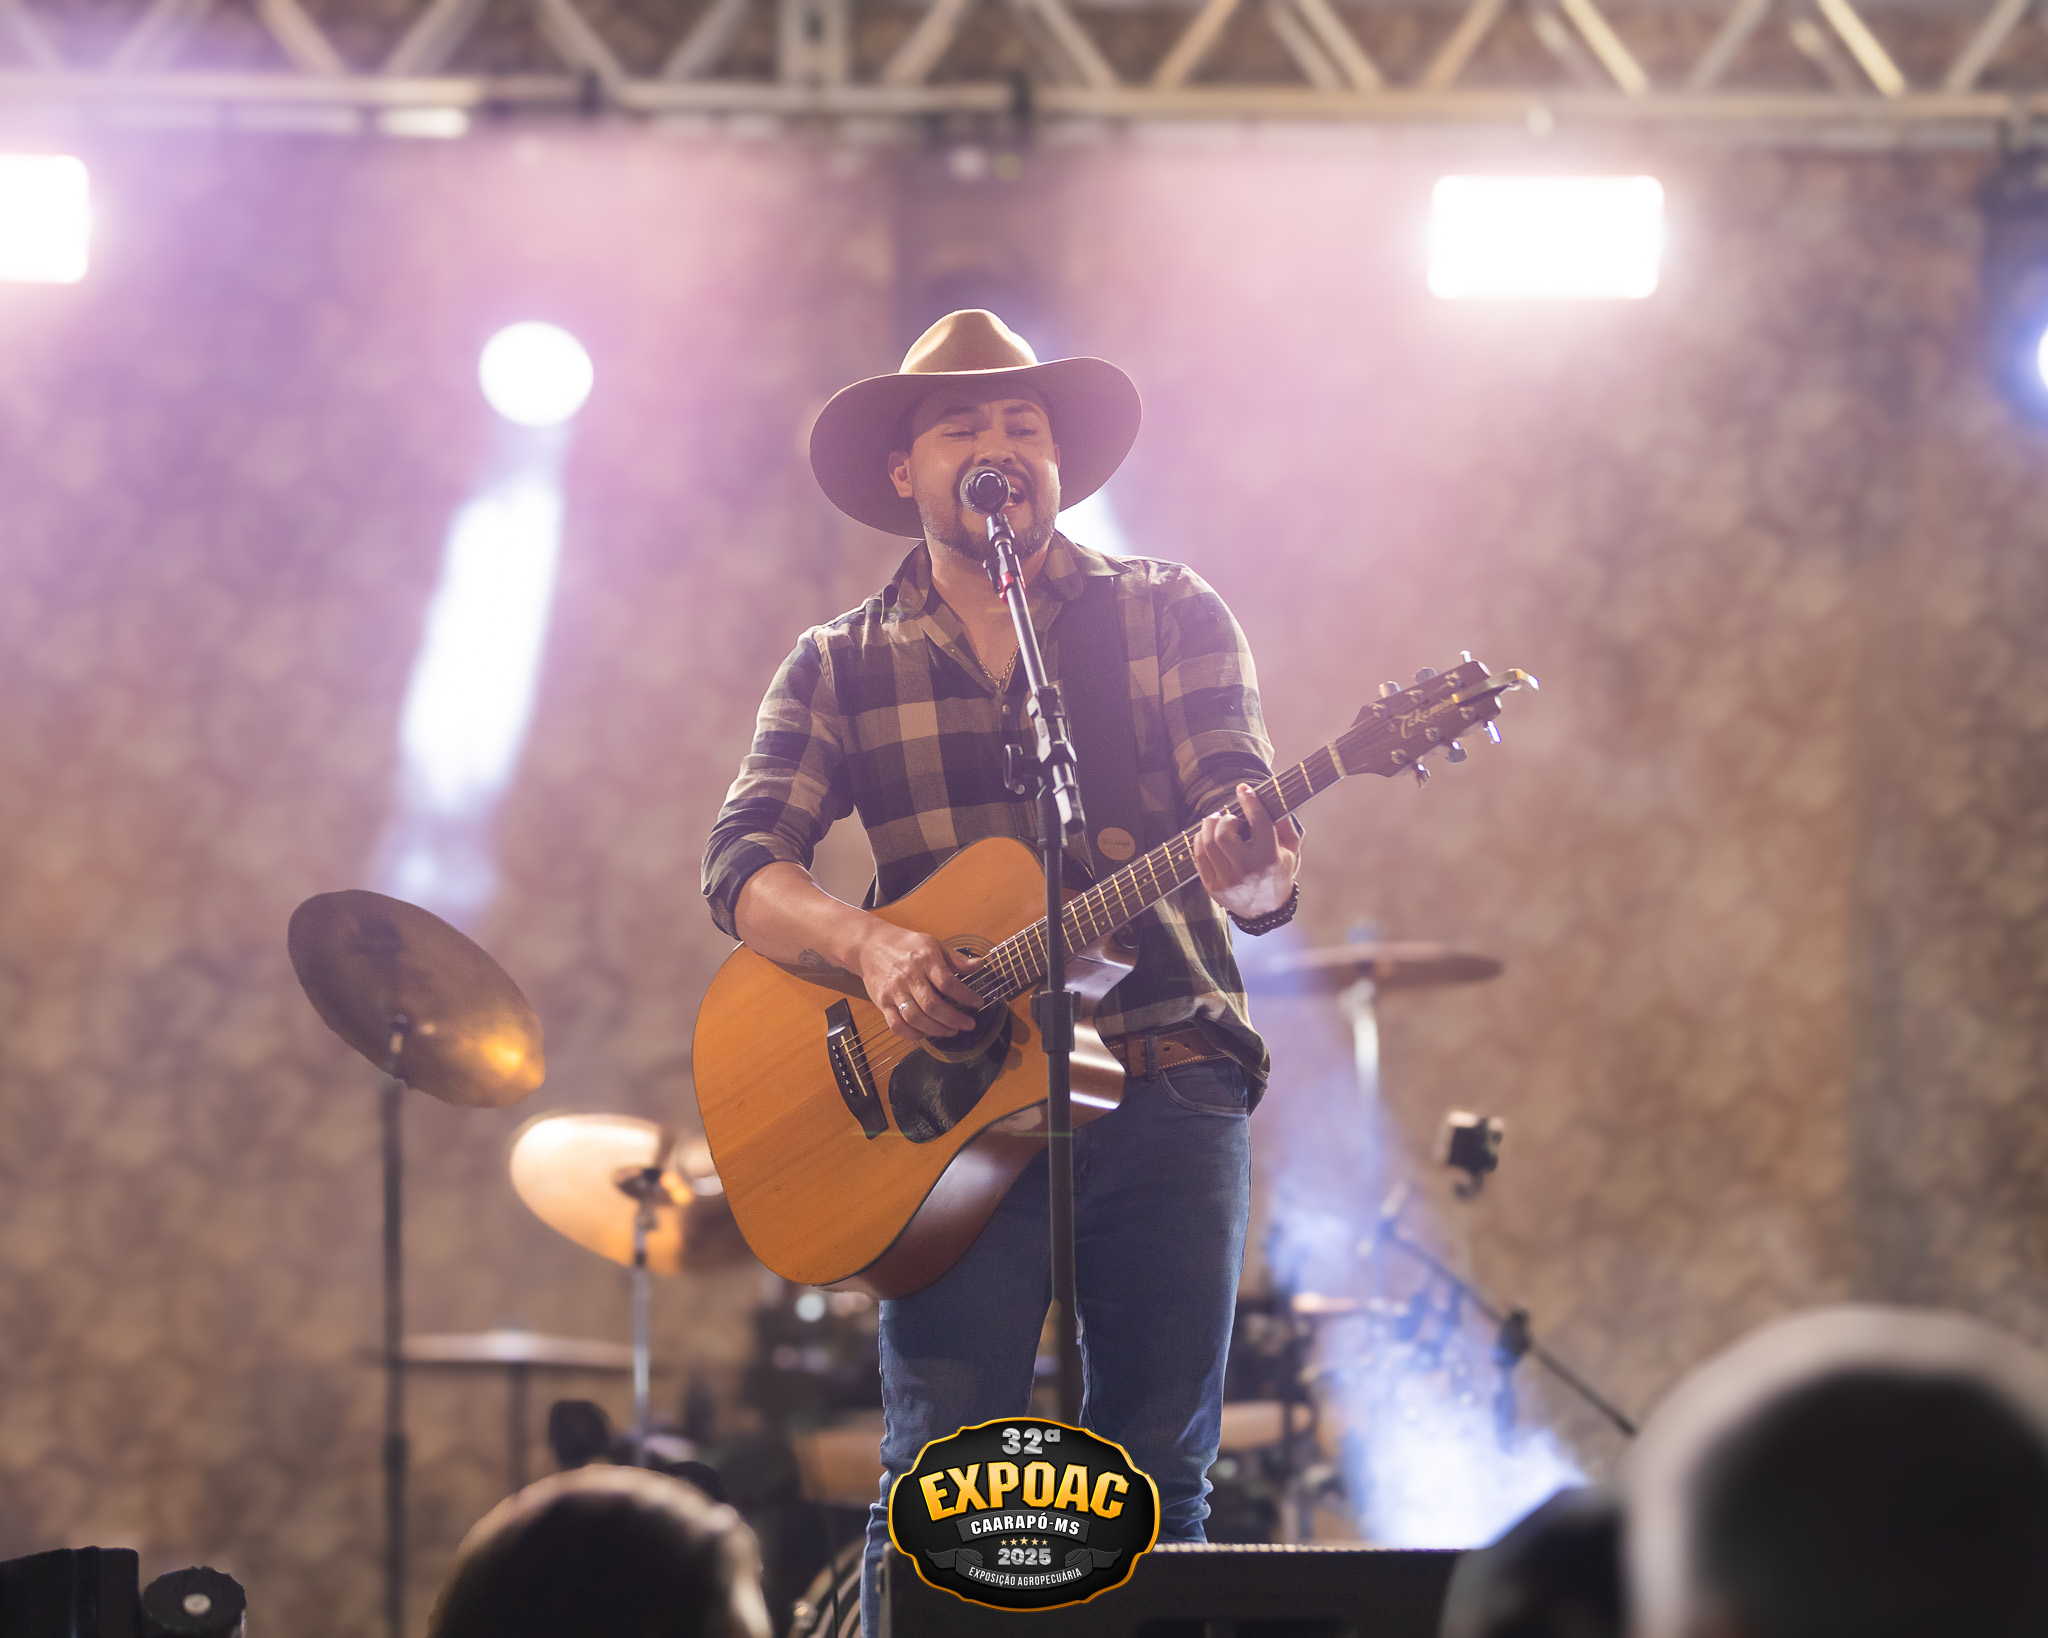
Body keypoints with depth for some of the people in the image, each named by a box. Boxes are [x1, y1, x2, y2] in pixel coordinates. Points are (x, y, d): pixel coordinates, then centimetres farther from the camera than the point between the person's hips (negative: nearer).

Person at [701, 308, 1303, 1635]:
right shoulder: (842, 668, 10)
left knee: (1159, 1478, -1)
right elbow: (742, 864, -1)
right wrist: (868, 945, -22)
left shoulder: (1171, 618, 9)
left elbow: (1255, 855, -1)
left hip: (1164, 1080, 1)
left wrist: (1247, 867, -26)